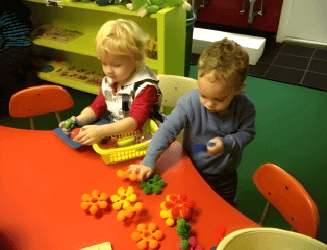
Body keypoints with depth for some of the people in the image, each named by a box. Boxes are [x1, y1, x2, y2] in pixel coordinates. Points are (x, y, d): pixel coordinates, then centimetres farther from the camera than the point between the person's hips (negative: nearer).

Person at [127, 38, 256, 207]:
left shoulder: (245, 107, -22)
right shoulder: (189, 102, -28)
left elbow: (247, 133, -8)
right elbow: (167, 130, -27)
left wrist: (226, 143, -28)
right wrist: (148, 162, -33)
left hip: (224, 177, 1)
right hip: (191, 171, -1)